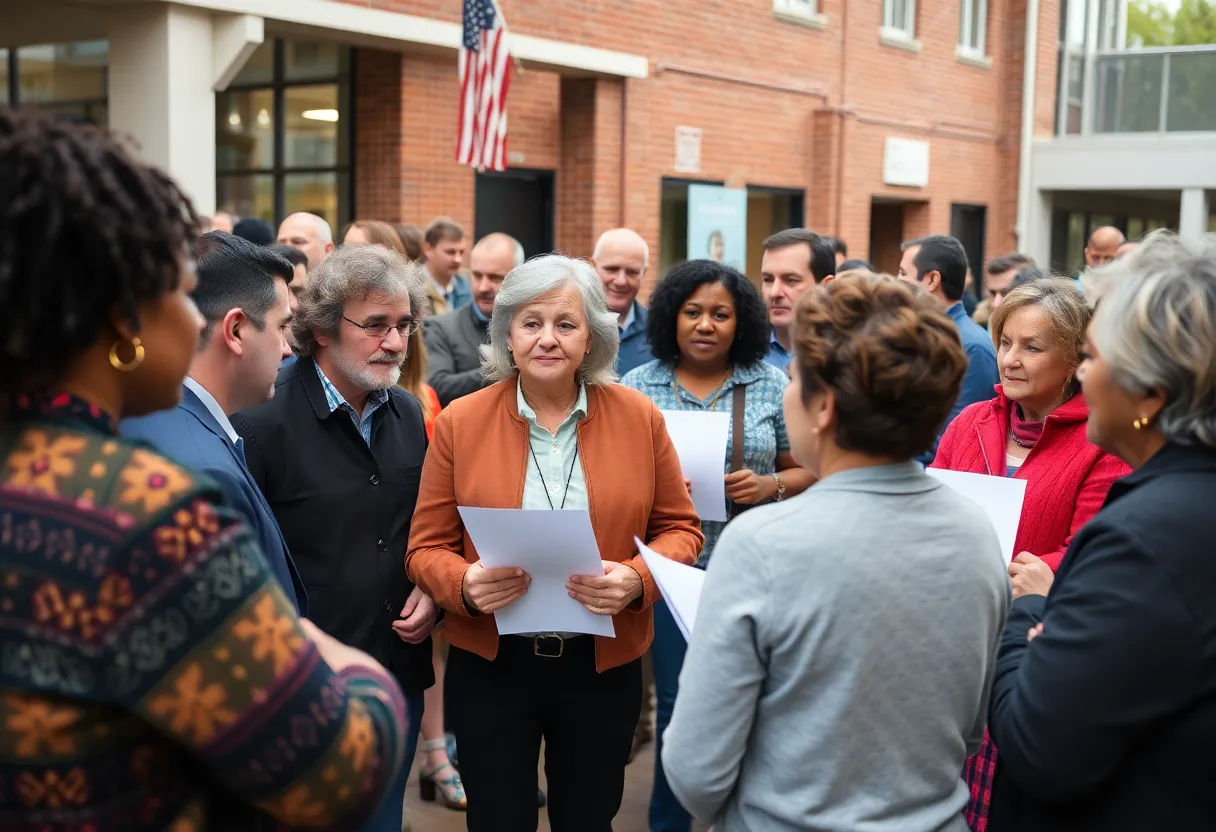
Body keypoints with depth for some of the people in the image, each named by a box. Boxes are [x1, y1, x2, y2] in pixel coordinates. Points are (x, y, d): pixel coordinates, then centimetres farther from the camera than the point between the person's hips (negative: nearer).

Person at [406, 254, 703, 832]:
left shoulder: (639, 417, -3)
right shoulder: (460, 421, -5)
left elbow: (679, 529, 3)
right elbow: (427, 548, 0)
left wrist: (637, 580, -17)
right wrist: (465, 584, -21)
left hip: (603, 666, 1)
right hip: (489, 666, 0)